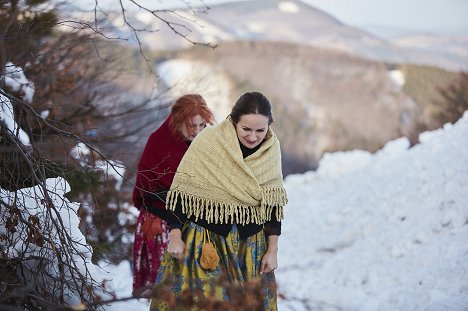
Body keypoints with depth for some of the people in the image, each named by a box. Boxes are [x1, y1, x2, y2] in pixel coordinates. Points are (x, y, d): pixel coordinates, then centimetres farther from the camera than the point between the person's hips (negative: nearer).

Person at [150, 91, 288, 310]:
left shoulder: (271, 149, -2)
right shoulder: (208, 141, -14)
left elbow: (273, 203, 6)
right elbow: (180, 191, -7)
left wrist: (273, 250, 6)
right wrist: (175, 237, -8)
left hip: (250, 247, 3)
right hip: (204, 241, -3)